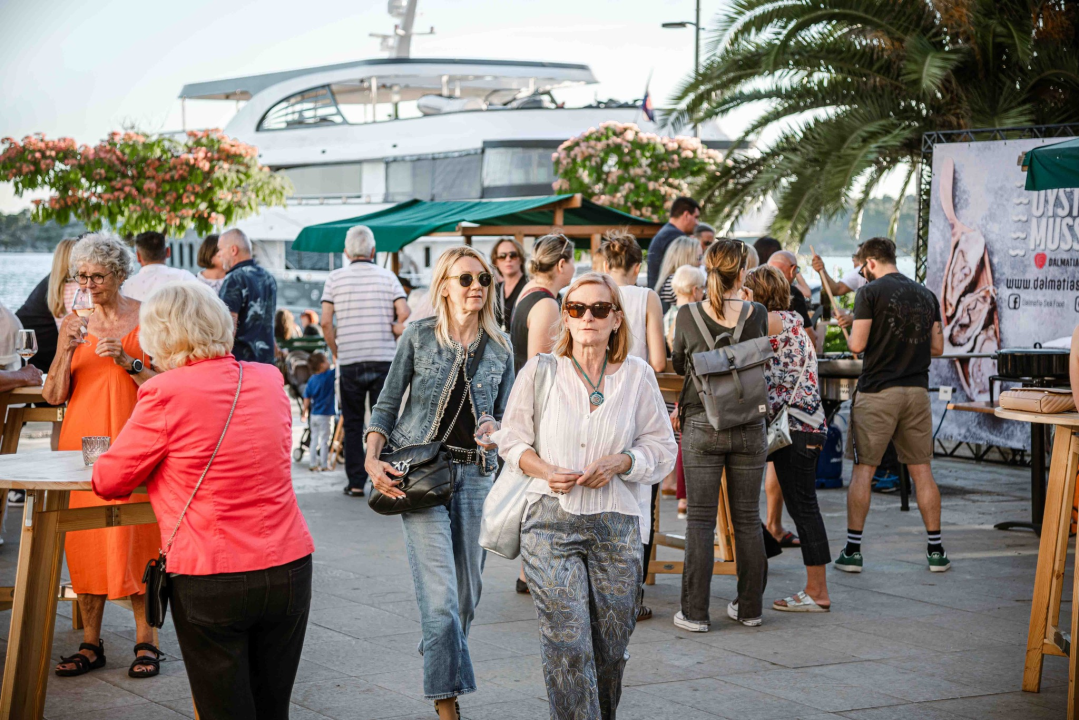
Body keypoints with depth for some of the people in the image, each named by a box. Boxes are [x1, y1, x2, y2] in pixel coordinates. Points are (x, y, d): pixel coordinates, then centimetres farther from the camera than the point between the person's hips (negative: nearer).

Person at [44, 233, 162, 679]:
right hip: (83, 439, 3)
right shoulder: (76, 323, 9)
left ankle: (145, 641, 4)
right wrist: (65, 348, -11)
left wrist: (129, 362, -15)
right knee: (85, 539, 3)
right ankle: (90, 643, 10)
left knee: (134, 536, -4)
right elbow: (54, 396, 4)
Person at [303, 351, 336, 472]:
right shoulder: (329, 376, -13)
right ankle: (324, 465, 5)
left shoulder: (311, 381, 2)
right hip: (324, 416, -5)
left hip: (313, 415, 5)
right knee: (324, 440, 2)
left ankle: (314, 464, 14)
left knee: (314, 439, 11)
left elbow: (306, 399, 4)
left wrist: (305, 412, 12)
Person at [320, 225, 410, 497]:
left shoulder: (335, 278, 2)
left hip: (349, 362, 0)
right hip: (384, 359, 0)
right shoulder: (387, 277, 3)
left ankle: (356, 482, 5)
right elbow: (404, 315, -7)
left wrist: (337, 352, 9)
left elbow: (326, 323, -3)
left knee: (352, 424, 7)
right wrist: (393, 334, 11)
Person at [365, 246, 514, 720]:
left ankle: (435, 656, 39)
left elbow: (506, 415, 13)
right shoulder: (419, 336, -1)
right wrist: (372, 459, -11)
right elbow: (387, 404, 2)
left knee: (468, 590, 11)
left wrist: (494, 428, -10)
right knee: (440, 595, -11)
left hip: (475, 473, 4)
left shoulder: (499, 348, 7)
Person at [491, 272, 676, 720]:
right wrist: (544, 470, -9)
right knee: (567, 644, -10)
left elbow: (662, 449, 8)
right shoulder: (540, 372, 3)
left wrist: (619, 463, -10)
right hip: (552, 519, -1)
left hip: (617, 525, 2)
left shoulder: (637, 376, 5)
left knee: (611, 645, 8)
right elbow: (511, 438, 10)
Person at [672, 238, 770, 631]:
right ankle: (749, 607, 18)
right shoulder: (757, 315, -6)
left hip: (701, 425, -1)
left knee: (700, 519, 3)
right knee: (747, 519, 11)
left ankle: (695, 611, 1)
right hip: (749, 427, 1)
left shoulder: (688, 316, -7)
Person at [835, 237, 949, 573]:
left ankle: (853, 550, 2)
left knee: (863, 469, 2)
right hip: (917, 390, 4)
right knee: (922, 469, 8)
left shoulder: (870, 293, -7)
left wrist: (852, 325, 9)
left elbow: (857, 345, -11)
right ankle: (936, 550, 9)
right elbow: (937, 347, 12)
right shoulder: (926, 295, 10)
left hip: (877, 391, -4)